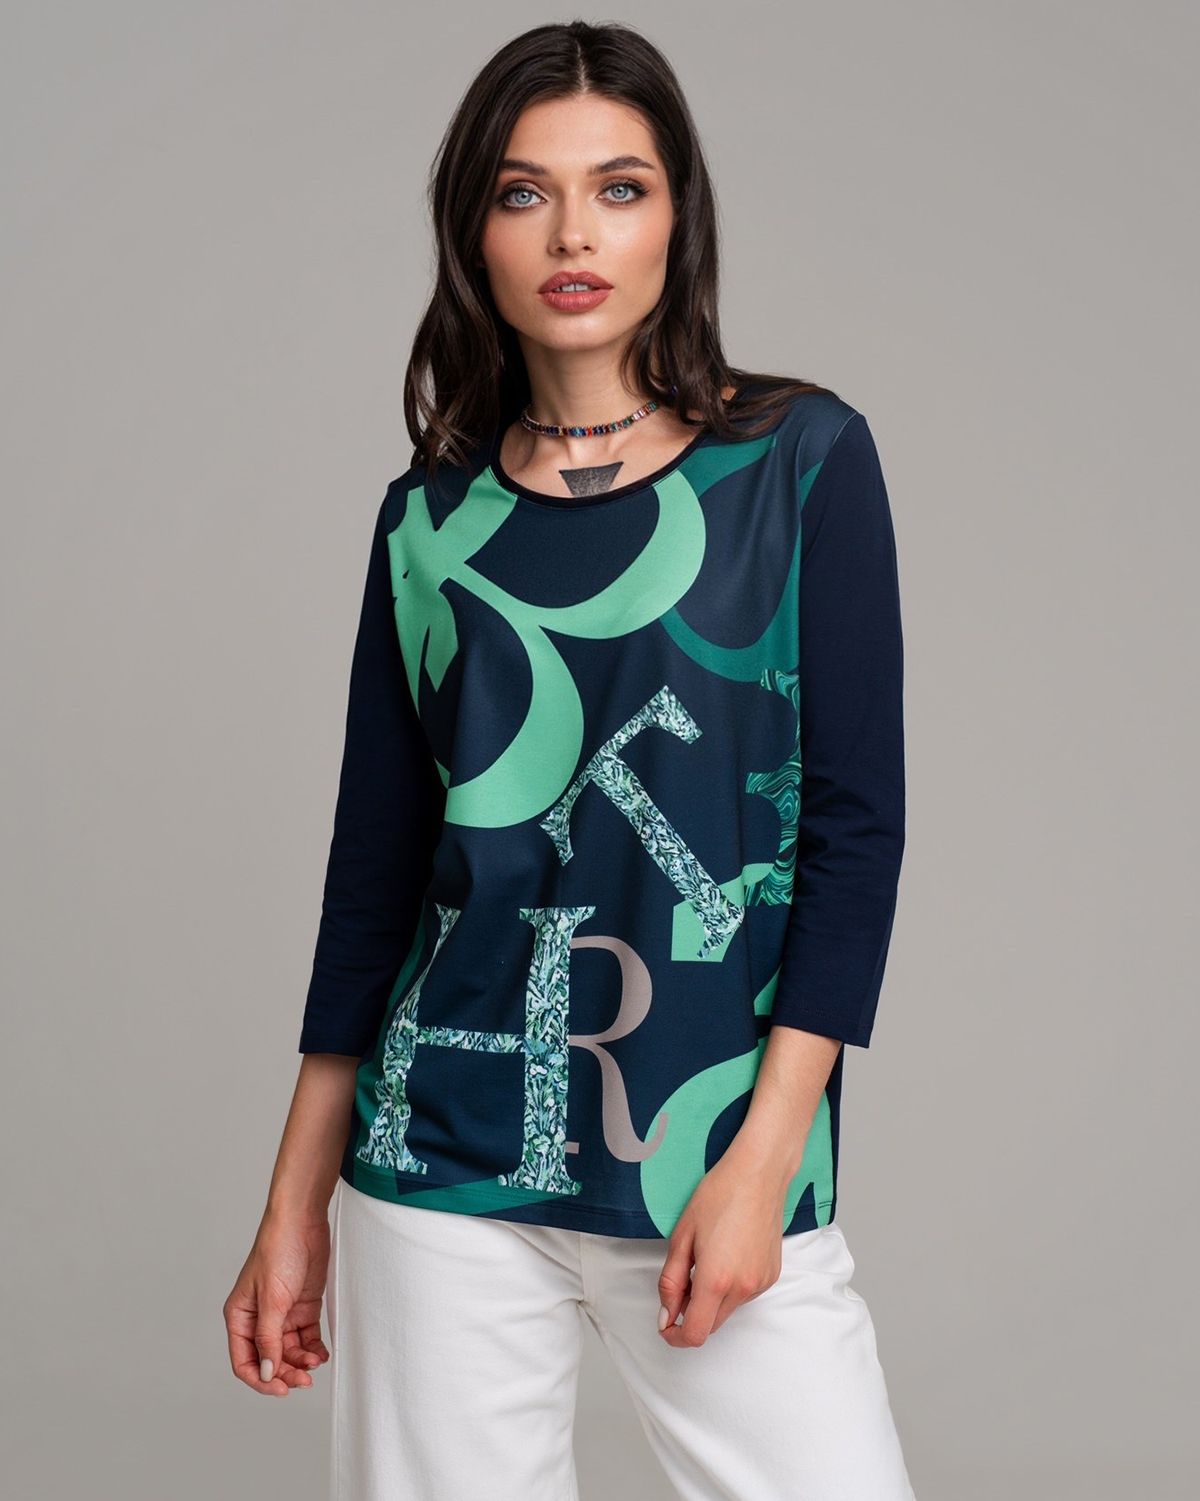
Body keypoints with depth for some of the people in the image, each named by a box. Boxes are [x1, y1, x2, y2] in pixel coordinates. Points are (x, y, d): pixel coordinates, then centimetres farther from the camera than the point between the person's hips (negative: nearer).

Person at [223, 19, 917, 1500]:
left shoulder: (801, 460, 0)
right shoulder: (429, 519, 6)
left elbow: (856, 824, -3)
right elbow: (374, 865, 9)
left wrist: (761, 1163, -10)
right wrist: (295, 1204, 9)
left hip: (718, 1158, -1)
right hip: (442, 1163, 2)